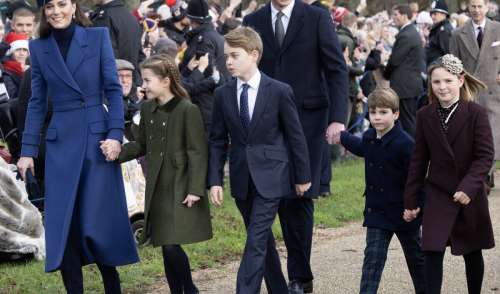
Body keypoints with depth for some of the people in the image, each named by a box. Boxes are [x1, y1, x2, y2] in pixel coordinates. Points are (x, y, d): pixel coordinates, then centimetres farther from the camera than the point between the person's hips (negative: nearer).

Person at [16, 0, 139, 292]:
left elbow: (114, 89, -2)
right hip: (61, 141, 2)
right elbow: (37, 102, 9)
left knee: (99, 222, -1)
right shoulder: (39, 48, 6)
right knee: (62, 225, -1)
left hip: (98, 138, -2)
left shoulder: (98, 37, -1)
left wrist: (115, 134, -11)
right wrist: (28, 150, 5)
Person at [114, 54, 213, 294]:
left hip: (180, 190, -6)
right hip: (157, 190, 6)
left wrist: (195, 189, -15)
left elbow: (198, 153, -11)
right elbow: (141, 145, 15)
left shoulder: (188, 110, -12)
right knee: (167, 248, 9)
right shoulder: (147, 108, 8)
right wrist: (117, 152, -3)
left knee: (171, 246, -11)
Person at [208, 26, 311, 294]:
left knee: (256, 241, -11)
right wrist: (215, 180, -1)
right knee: (263, 241, 13)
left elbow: (295, 136, -1)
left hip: (270, 177, -4)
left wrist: (303, 176, 1)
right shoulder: (222, 94, 2)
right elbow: (217, 141, 6)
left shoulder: (279, 91, -7)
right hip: (241, 179, 4)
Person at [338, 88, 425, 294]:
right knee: (373, 258, -6)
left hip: (403, 213, -4)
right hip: (377, 211, 4)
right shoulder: (369, 138, 1)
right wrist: (340, 136, 39)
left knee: (415, 257, 16)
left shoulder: (405, 143, -21)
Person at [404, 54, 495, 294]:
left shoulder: (476, 113, -10)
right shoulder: (425, 116, 0)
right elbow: (418, 160, 5)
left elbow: (485, 156, -12)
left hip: (470, 196, -1)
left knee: (472, 254, 13)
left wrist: (469, 187, -24)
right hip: (437, 195, 1)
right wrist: (410, 201, 4)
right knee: (432, 253, -9)